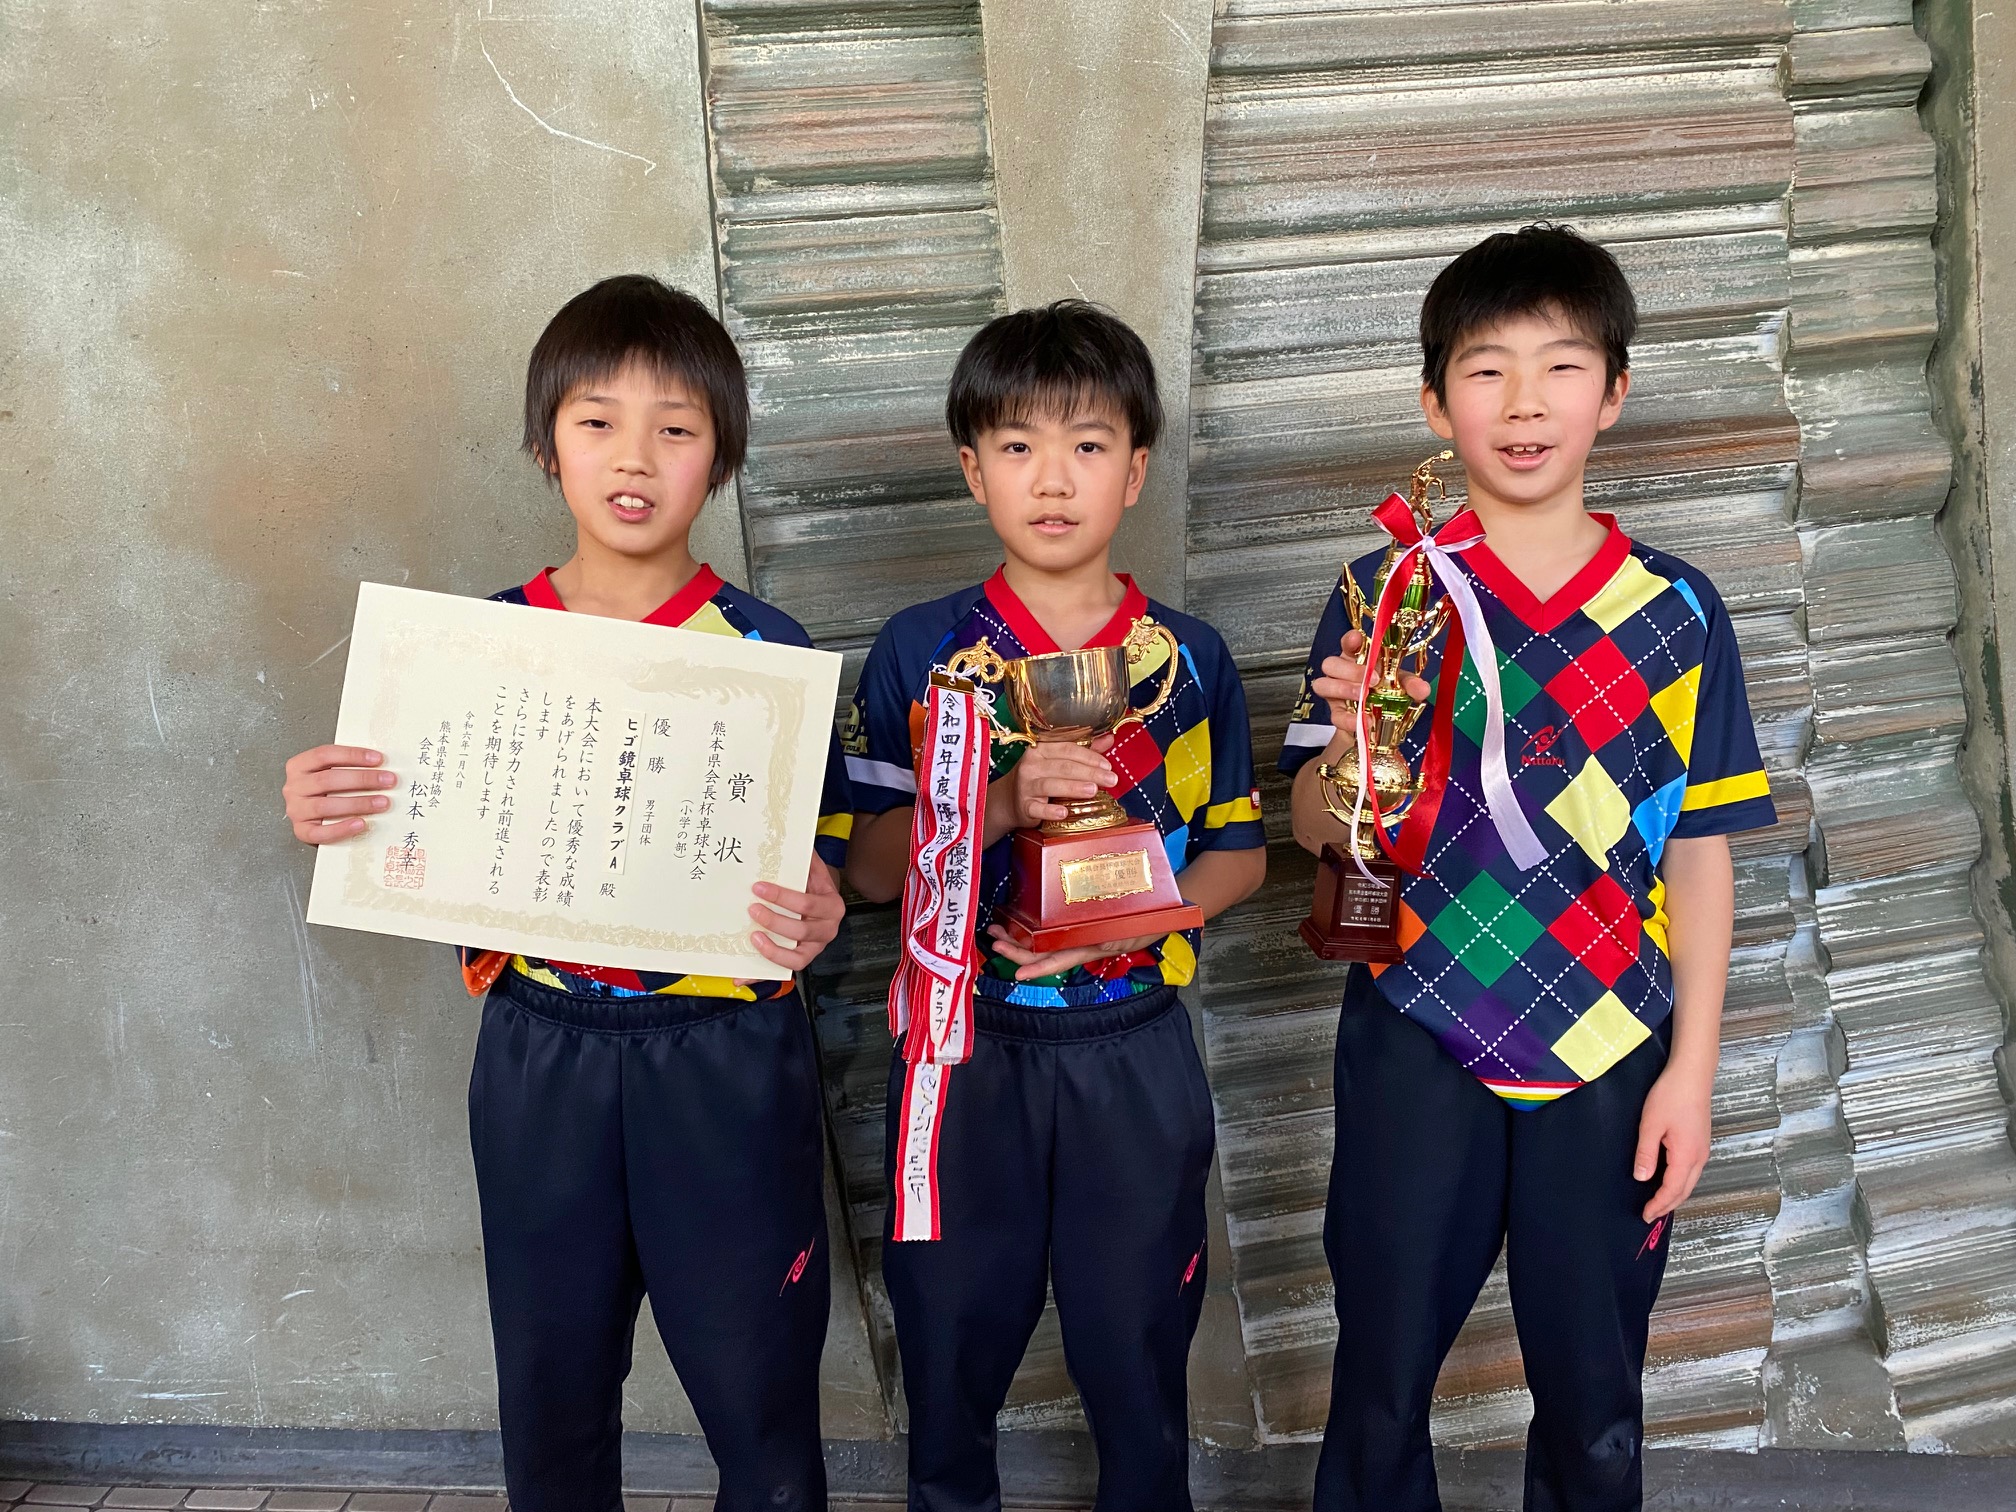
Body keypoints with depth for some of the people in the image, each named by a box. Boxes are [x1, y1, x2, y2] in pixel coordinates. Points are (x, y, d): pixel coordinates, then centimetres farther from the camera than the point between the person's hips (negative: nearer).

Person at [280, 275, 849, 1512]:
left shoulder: (766, 652, -3)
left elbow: (820, 870, -1)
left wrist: (812, 920, -23)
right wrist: (334, 825, -13)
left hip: (725, 1057, -2)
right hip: (541, 1058, 2)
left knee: (759, 1396, 7)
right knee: (553, 1404, 16)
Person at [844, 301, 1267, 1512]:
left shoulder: (1191, 660, 0)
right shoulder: (921, 653, -3)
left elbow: (1238, 854, 4)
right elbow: (872, 868, -7)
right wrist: (1002, 804, -23)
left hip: (1136, 1052, 0)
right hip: (964, 1043, 0)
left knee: (1136, 1344, 13)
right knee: (953, 1335, 15)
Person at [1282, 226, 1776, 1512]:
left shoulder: (1678, 613, 0)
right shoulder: (1389, 594, -2)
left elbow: (1700, 851, 3)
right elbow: (1316, 829, -1)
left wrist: (1692, 1070, -1)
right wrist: (1352, 736, -22)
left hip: (1609, 1061, 1)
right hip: (1416, 1047, -1)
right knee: (1382, 1388, 10)